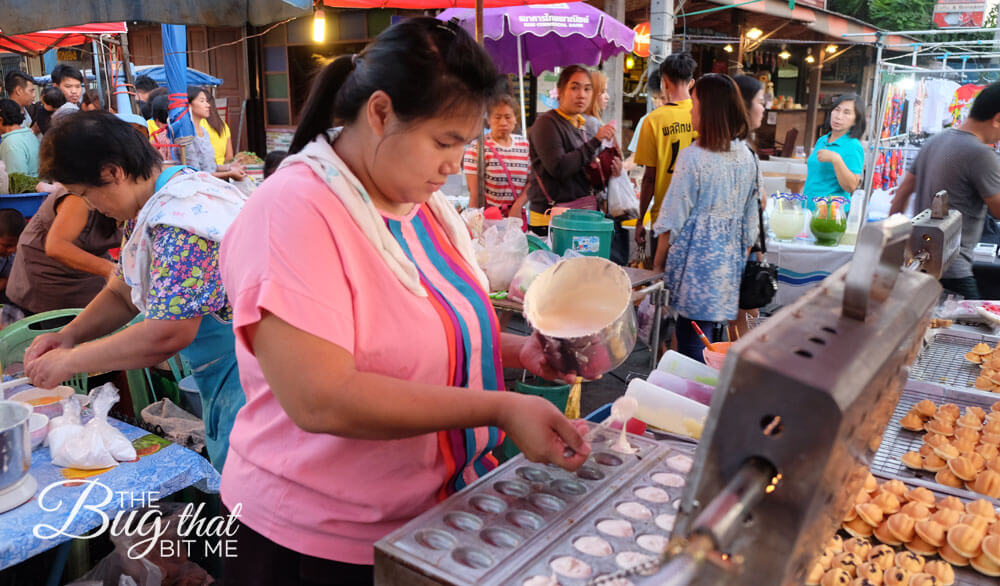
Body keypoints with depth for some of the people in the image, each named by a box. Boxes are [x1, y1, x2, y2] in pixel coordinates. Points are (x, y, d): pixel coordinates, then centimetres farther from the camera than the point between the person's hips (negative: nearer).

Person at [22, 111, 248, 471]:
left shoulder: (182, 220, -24)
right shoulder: (150, 209, 10)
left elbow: (166, 336, -25)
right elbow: (122, 294, 20)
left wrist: (69, 361, -12)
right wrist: (69, 334, 3)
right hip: (219, 375, 10)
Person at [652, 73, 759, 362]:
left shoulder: (693, 157, -14)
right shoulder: (747, 157, 6)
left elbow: (672, 221, -11)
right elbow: (750, 221, 12)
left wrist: (657, 263, -1)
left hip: (697, 262, -7)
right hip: (730, 263, 7)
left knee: (692, 344, 0)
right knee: (715, 339, 15)